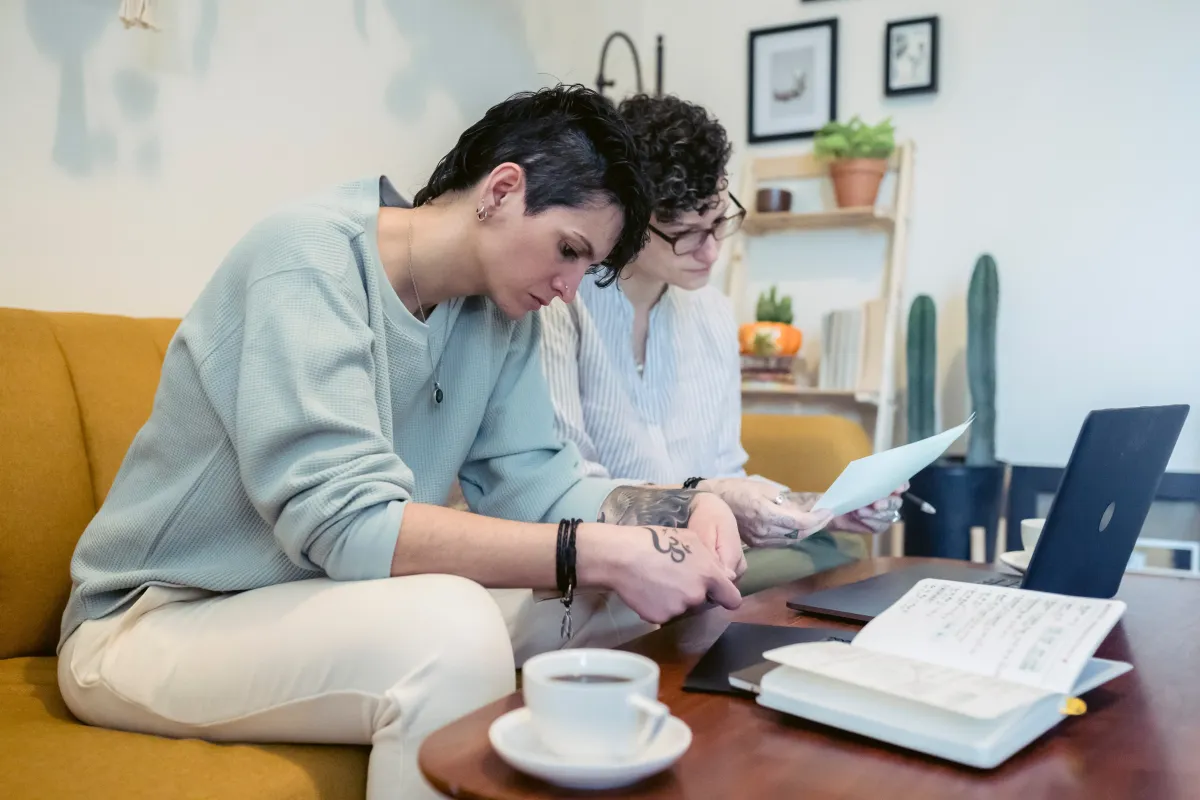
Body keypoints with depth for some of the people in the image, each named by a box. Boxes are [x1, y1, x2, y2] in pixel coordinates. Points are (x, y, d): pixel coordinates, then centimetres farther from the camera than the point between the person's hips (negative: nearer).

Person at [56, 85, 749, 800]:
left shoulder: (501, 309, 1)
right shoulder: (311, 256, -23)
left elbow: (536, 486, 0)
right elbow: (347, 524, -32)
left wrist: (682, 509, -17)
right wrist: (600, 550, -35)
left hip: (333, 597, 7)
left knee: (626, 596, -3)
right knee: (449, 630, -34)